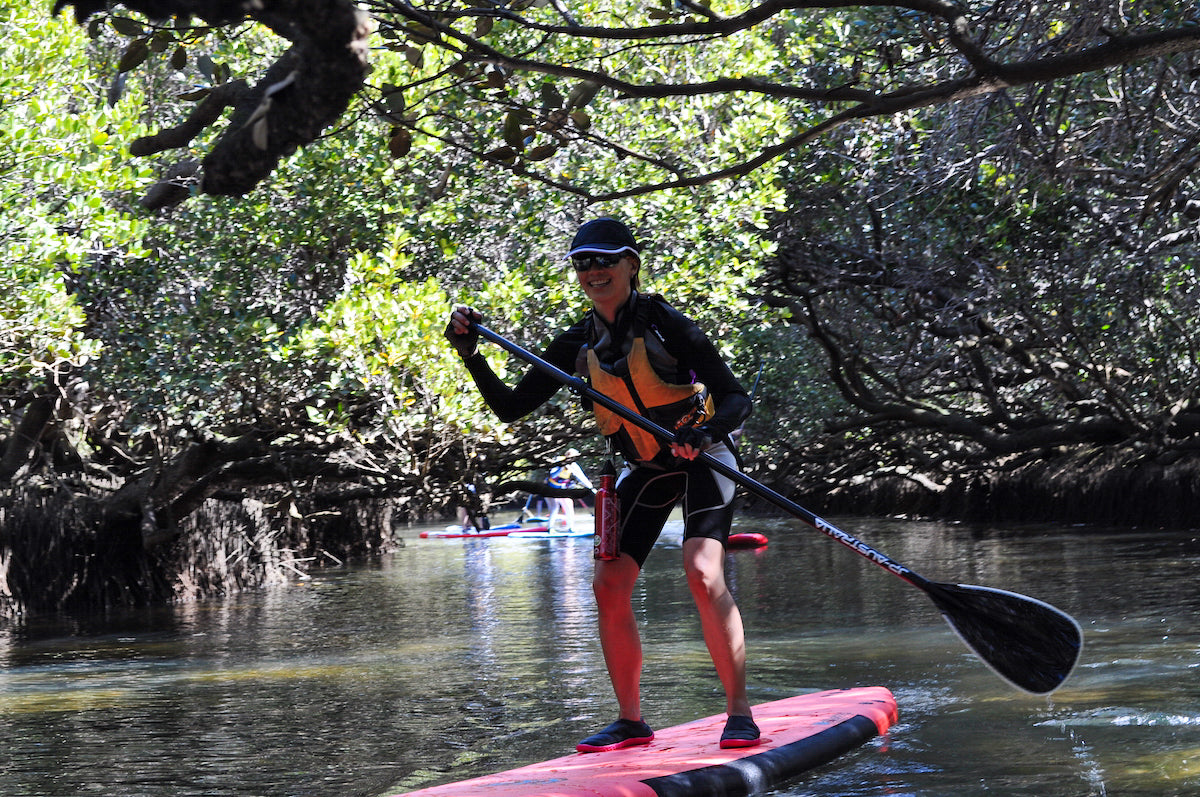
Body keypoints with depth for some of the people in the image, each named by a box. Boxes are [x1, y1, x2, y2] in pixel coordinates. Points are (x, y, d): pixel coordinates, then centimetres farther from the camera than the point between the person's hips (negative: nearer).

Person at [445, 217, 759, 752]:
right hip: (643, 468, 6)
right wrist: (471, 355, -12)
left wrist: (704, 431, -38)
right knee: (609, 587, -5)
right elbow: (511, 408, 2)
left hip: (702, 458, -6)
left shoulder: (663, 323, -16)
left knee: (702, 573, -24)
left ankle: (740, 713, -16)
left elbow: (737, 397, -18)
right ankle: (631, 721, 7)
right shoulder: (579, 344, -1)